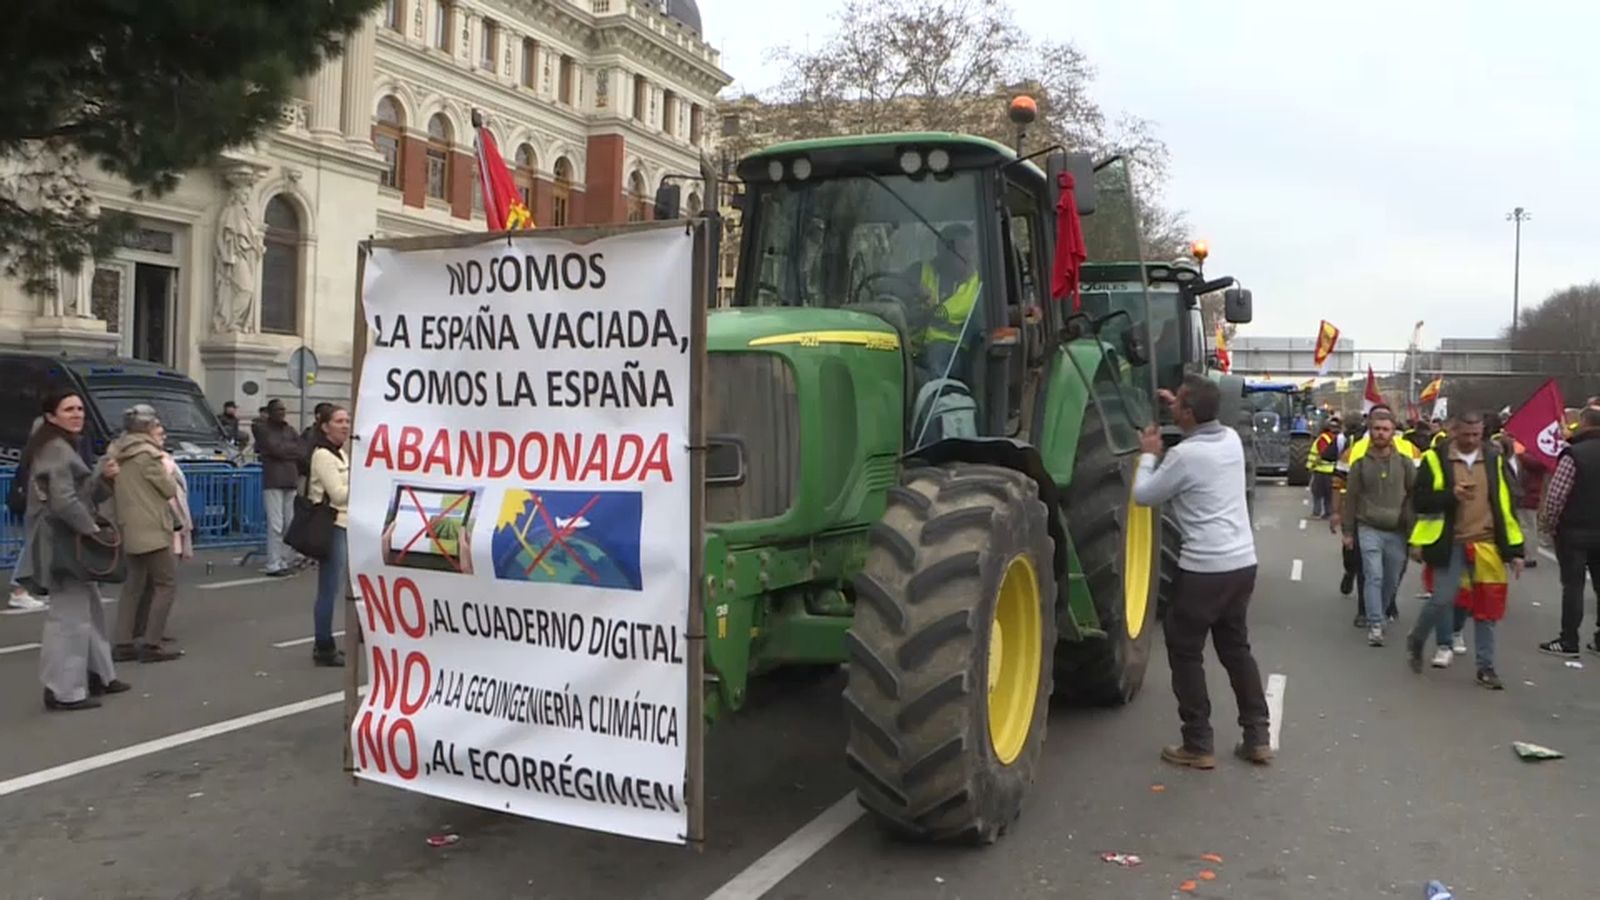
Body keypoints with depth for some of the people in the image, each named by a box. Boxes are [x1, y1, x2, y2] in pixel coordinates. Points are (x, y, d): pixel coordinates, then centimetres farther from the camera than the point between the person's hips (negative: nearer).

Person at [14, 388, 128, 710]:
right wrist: (92, 528, -16)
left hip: (69, 540, 11)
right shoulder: (55, 449, -14)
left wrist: (105, 477, 2)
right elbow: (64, 501, -25)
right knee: (70, 615, -8)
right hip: (61, 543, -11)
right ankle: (63, 690, -4)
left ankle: (98, 674, 29)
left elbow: (83, 494, 18)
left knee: (90, 610, 19)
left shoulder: (65, 448, 18)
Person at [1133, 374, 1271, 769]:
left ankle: (1197, 746, 9)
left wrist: (1149, 454, 9)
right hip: (1243, 563, 8)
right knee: (1236, 647, 19)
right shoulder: (1231, 439, 5)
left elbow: (1143, 495, -4)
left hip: (1204, 569, -8)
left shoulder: (1185, 455, -17)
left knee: (1185, 652, 6)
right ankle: (1257, 737, 21)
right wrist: (1179, 405, 27)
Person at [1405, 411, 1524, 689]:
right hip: (1450, 544, -3)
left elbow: (1505, 505, 9)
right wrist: (1451, 494, -22)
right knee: (1442, 599, -5)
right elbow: (1419, 500, -4)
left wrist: (1515, 550, 7)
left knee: (1487, 607, 7)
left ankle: (1486, 668, 18)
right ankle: (1416, 641, 23)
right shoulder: (1435, 459, -2)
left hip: (1486, 545, 3)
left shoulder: (1494, 460, 7)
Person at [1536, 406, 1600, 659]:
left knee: (1573, 586, -2)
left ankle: (1569, 642, 1)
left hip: (1574, 530, -6)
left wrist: (1548, 525, -3)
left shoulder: (1574, 454, -14)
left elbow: (1556, 496, -17)